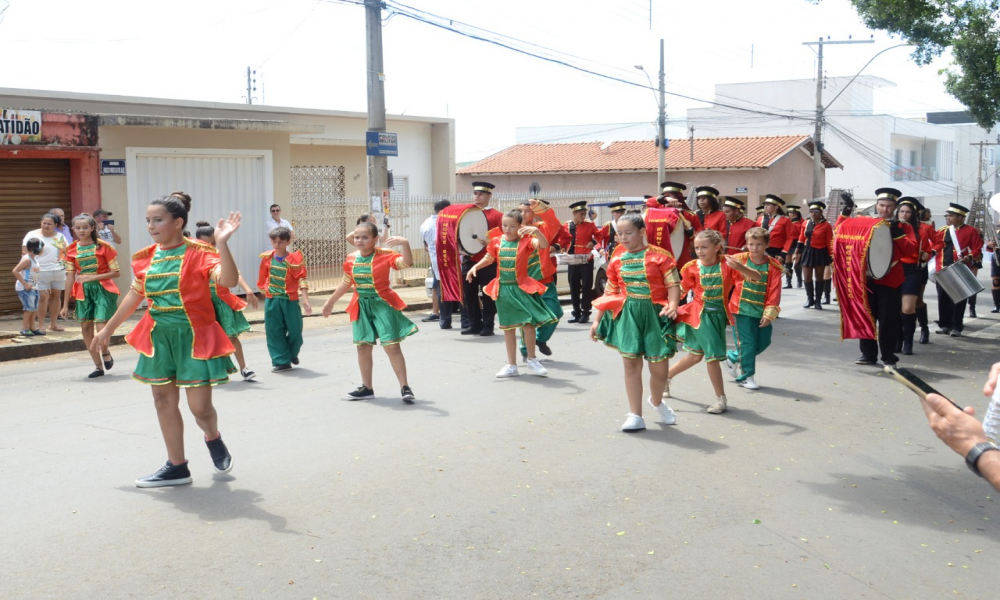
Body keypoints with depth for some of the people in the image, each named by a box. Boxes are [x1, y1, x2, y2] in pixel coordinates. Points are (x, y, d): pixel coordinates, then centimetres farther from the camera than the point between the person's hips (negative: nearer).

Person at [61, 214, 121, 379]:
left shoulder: (103, 247, -7)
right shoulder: (71, 250, 3)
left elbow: (116, 272, -8)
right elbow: (70, 277, 4)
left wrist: (93, 277, -19)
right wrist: (66, 304, 2)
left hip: (102, 289, -4)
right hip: (83, 291, 4)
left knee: (101, 327, -14)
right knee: (85, 327, 4)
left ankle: (105, 352, 19)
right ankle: (98, 366, 15)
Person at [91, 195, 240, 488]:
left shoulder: (198, 253, -12)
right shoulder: (147, 258, 5)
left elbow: (228, 280, -28)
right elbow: (134, 295, 18)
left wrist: (222, 244, -39)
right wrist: (107, 329, 24)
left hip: (194, 337, -6)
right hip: (159, 337, 6)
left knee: (200, 406, -5)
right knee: (164, 400, 9)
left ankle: (213, 439, 30)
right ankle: (176, 466, 21)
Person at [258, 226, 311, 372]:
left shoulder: (295, 259, -7)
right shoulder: (267, 258, 2)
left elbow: (302, 280, -11)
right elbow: (262, 280, 12)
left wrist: (305, 301, -18)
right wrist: (267, 296, 15)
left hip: (290, 300, -2)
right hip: (272, 300, 2)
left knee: (295, 330, 5)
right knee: (274, 332, 2)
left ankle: (292, 353, 33)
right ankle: (281, 361, 10)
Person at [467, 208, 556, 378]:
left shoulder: (526, 240, -7)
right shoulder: (497, 242, 2)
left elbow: (544, 245, -23)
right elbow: (488, 259, 15)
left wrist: (536, 231, -39)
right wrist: (475, 267, -1)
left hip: (522, 288, -3)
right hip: (503, 288, 3)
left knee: (528, 323, -6)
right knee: (508, 327, 10)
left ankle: (532, 360, 17)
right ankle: (511, 366, 20)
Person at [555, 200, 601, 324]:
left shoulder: (590, 225, -2)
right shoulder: (566, 226, 4)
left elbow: (599, 235, 5)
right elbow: (562, 239, 11)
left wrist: (593, 242, -13)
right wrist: (558, 246, -7)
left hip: (586, 261, -3)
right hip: (572, 261, 3)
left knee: (586, 287, -2)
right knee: (574, 288, 7)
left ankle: (585, 314, 5)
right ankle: (576, 313, 16)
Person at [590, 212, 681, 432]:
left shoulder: (659, 255, -4)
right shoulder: (617, 260, 8)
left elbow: (674, 284, -7)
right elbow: (609, 293, 13)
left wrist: (673, 305, -25)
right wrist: (597, 320, 11)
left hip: (655, 314, -2)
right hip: (627, 314, 3)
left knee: (659, 366, 1)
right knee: (631, 363, 0)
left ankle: (657, 402, 34)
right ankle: (635, 416, 10)